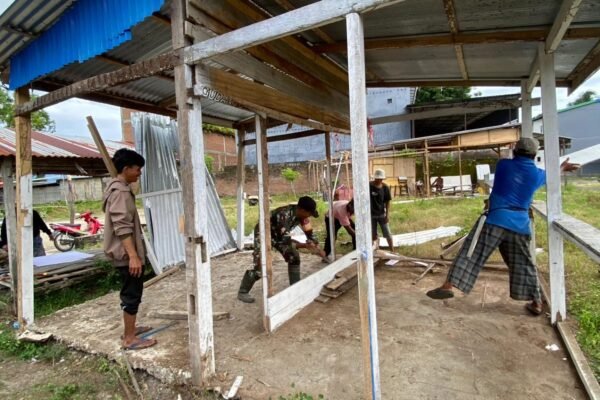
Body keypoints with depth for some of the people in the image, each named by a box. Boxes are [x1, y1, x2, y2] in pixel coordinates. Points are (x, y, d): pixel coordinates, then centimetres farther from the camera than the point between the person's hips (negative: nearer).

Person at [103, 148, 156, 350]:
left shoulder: (117, 188, 14)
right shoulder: (120, 192, -19)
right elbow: (122, 228, -27)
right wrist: (133, 256, -30)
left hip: (125, 252, 11)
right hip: (126, 253, -11)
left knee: (131, 291, 20)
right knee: (132, 293, -1)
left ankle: (130, 329, 33)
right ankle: (129, 338, 10)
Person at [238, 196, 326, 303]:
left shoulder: (302, 214, -15)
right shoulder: (285, 215, -39)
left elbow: (309, 233, -2)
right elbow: (286, 242, -40)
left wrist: (317, 248, -9)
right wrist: (305, 245, -34)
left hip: (278, 234, 8)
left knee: (294, 256, 0)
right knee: (260, 265, -15)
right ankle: (242, 292, 2)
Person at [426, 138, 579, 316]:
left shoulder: (503, 165, 6)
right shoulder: (537, 174, 11)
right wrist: (562, 167, 59)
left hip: (496, 219, -3)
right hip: (519, 226, 3)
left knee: (472, 253, -5)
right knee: (524, 264, 16)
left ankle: (448, 286, -10)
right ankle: (536, 303, 26)